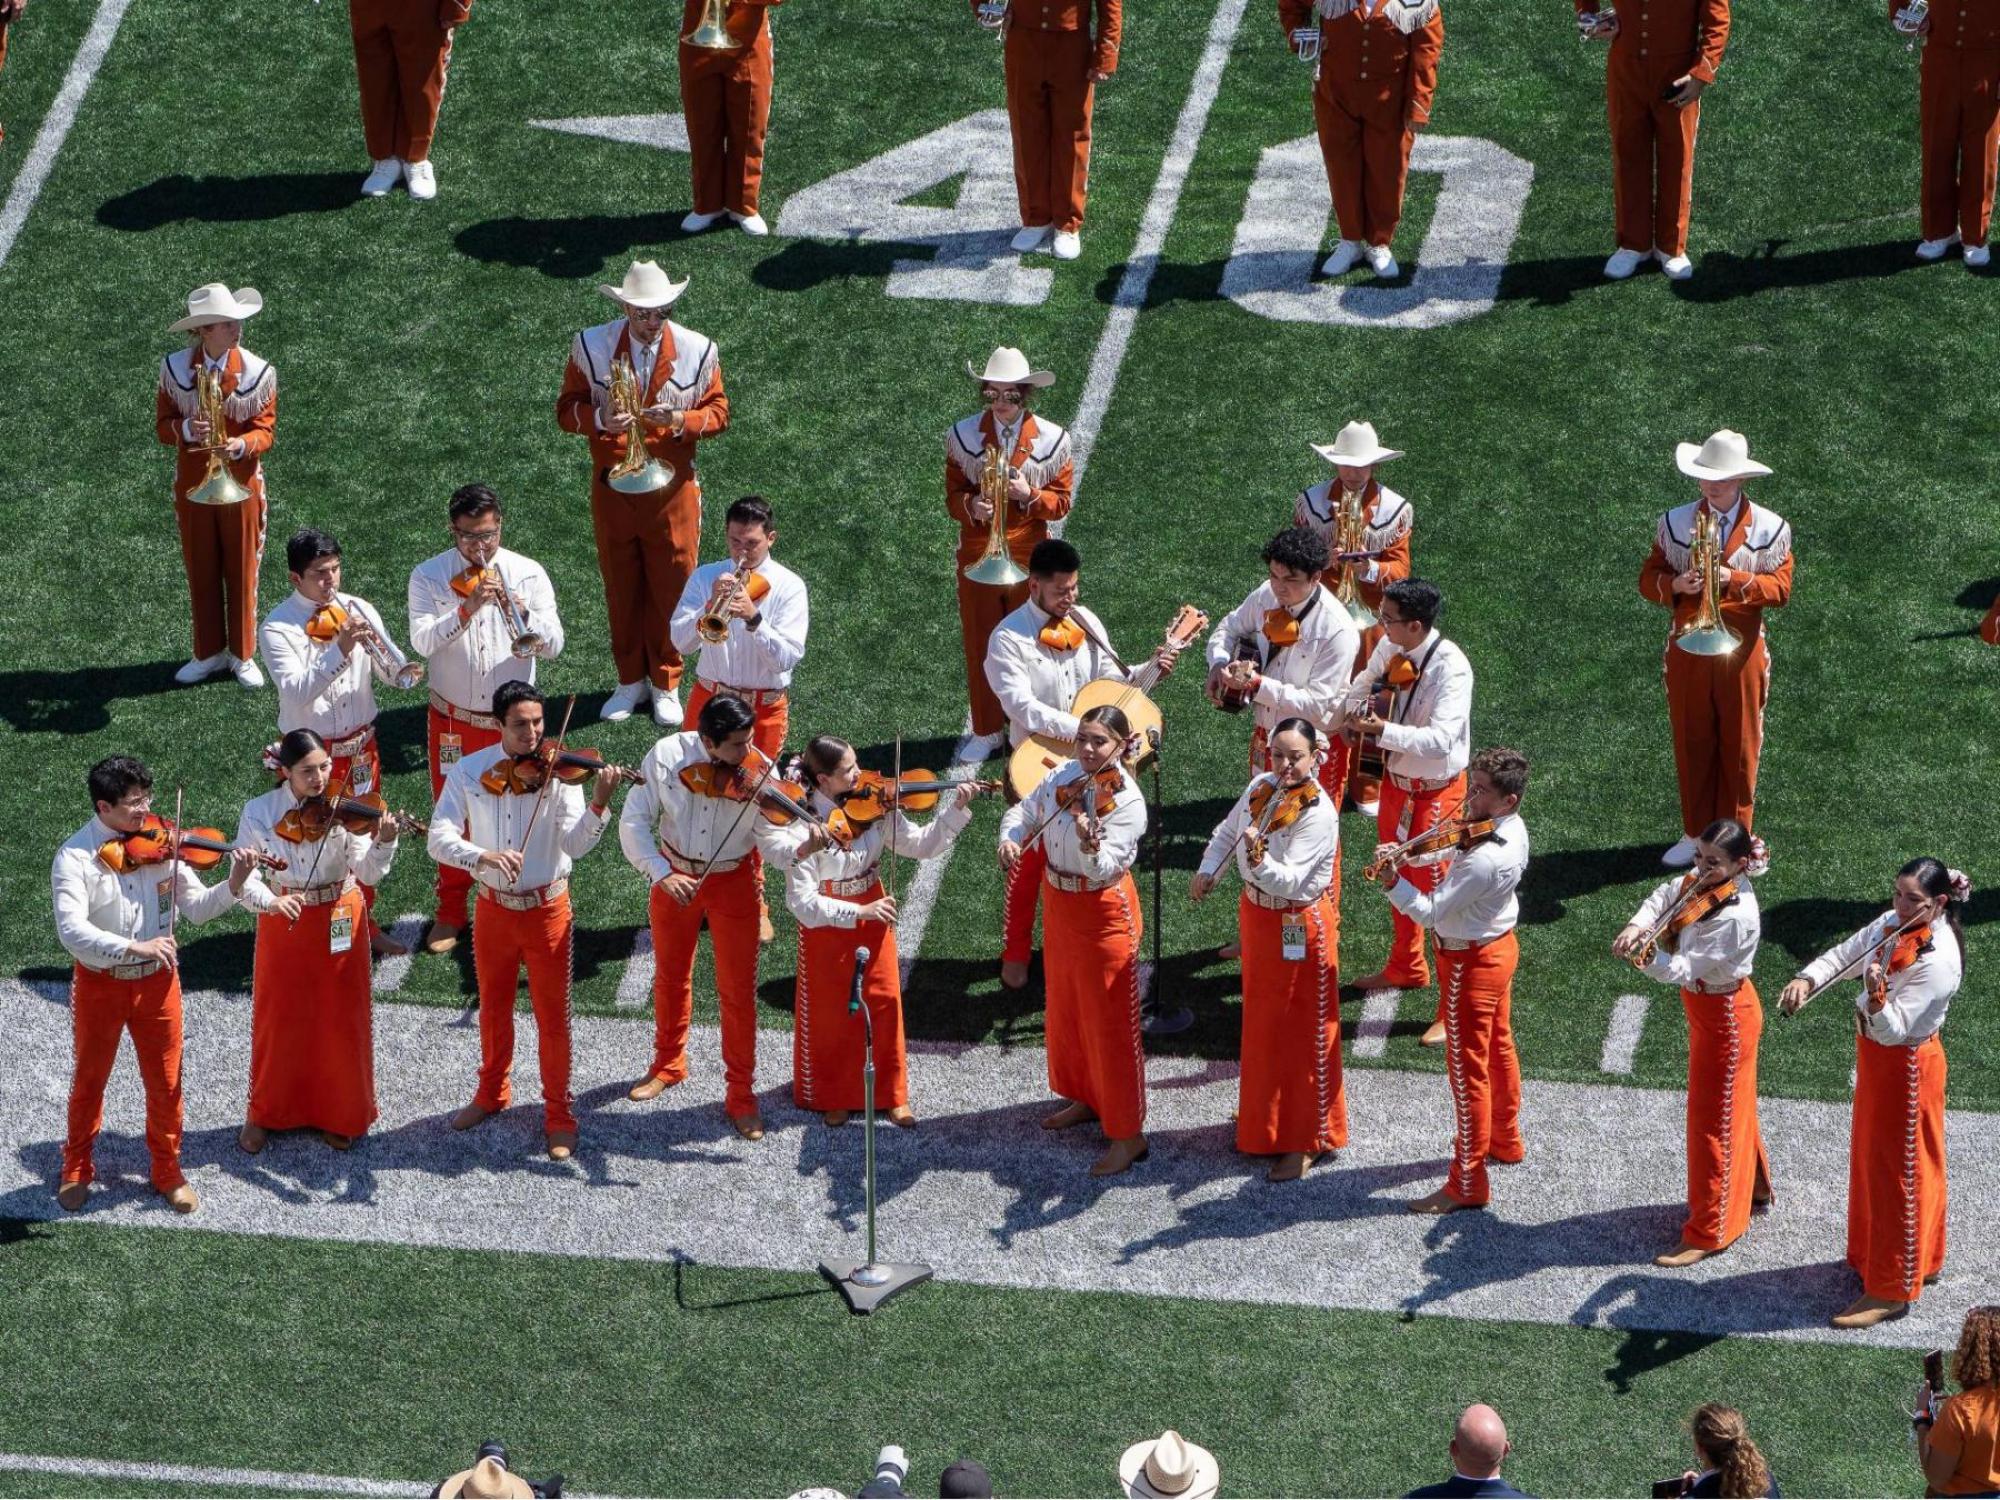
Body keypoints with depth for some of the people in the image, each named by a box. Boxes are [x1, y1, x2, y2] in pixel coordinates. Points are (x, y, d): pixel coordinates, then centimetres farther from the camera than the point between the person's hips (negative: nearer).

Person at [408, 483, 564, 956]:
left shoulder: (528, 574, -4)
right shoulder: (428, 577, -5)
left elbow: (553, 646, -10)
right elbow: (422, 641, -19)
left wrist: (524, 616, -29)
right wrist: (469, 607, -31)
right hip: (453, 719, 0)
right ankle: (451, 912, 23)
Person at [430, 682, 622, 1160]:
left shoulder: (557, 770, -14)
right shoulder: (470, 772, -8)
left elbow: (575, 843, -24)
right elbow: (440, 839, -17)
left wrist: (598, 805, -43)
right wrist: (482, 857, -35)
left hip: (547, 910, -2)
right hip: (493, 909, 3)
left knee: (552, 1018, 4)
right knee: (494, 1009, 21)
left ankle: (559, 1117, 17)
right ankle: (492, 1094, 42)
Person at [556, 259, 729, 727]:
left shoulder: (697, 351, -6)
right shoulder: (591, 347, -6)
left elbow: (718, 411, 1)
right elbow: (567, 409, -2)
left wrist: (682, 421, -21)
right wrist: (599, 418, -25)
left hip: (672, 490, -1)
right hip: (612, 488, 1)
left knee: (671, 588, 5)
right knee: (621, 587, 10)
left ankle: (665, 684, 21)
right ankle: (631, 680, 26)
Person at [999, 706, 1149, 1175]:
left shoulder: (1126, 801, -23)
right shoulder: (1064, 777, -3)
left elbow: (1105, 868, -31)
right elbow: (1025, 811, 9)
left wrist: (1091, 845, -53)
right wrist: (1011, 837, -13)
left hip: (1103, 915, -8)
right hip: (1059, 907, 8)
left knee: (1110, 1024, -2)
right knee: (1066, 1009, 23)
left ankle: (1128, 1135, 6)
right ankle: (1085, 1098, 44)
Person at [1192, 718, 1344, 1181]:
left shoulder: (1318, 812, -24)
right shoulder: (1260, 788, -2)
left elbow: (1289, 882, -32)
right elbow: (1228, 831, 16)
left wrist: (1260, 859, -49)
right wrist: (1208, 870, 3)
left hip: (1299, 929, -8)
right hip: (1256, 914, 8)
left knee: (1300, 1034, 1)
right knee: (1261, 1025, 22)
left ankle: (1305, 1140, 12)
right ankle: (1263, 1120, 40)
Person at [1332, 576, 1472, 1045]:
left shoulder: (1451, 667, -28)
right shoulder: (1389, 649, -5)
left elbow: (1440, 739, -36)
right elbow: (1362, 686, 14)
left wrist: (1381, 729, -42)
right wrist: (1353, 711, -9)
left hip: (1435, 791, -8)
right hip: (1395, 779, 8)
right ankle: (1405, 968, 49)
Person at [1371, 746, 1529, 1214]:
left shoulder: (1484, 860, -36)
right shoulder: (1512, 829, -7)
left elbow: (1430, 912, -32)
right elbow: (1454, 855, 7)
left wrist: (1392, 880, -26)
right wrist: (1410, 855, -7)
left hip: (1470, 964, -10)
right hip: (1499, 945, 10)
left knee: (1468, 1071, 1)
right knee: (1499, 1047, 27)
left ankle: (1467, 1185, 10)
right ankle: (1505, 1140, 48)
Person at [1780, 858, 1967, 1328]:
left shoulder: (1937, 961, -29)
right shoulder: (1894, 926, -4)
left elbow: (1893, 1030, -32)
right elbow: (1844, 955, 0)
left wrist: (1876, 997, -51)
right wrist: (1807, 980, -19)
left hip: (1905, 1070, -9)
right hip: (1878, 1059, 9)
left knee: (1898, 1174, 2)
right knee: (1874, 1162, 23)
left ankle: (1892, 1289, 13)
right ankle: (1921, 1258, 40)